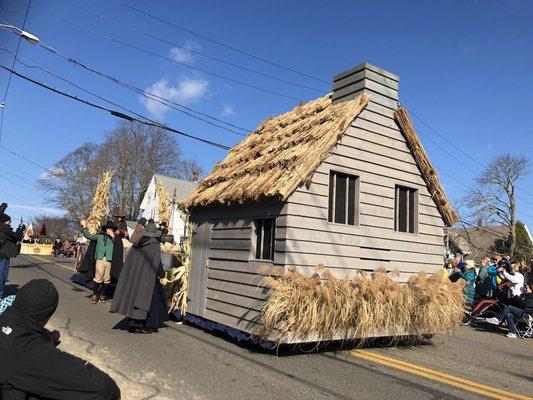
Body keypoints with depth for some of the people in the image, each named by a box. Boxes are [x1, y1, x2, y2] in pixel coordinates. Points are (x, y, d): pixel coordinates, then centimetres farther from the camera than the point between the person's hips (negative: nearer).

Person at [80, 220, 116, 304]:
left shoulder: (114, 238, 13)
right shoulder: (100, 236, 14)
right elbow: (89, 236, 13)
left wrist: (113, 236, -3)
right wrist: (84, 227, 7)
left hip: (110, 261, 1)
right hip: (100, 259, -1)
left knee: (106, 279, 4)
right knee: (98, 277, -8)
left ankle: (102, 295, 16)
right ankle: (95, 295, 3)